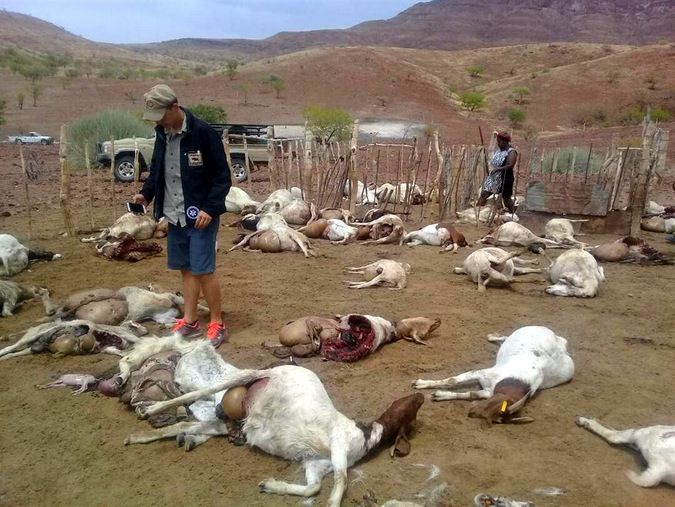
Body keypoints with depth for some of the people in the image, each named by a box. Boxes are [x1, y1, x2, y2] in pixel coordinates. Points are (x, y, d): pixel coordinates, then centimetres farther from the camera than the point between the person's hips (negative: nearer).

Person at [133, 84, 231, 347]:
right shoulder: (162, 134, 7)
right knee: (186, 269, 13)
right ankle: (189, 321, 25)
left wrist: (210, 208, -22)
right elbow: (156, 171, 19)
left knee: (203, 271, -5)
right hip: (175, 217, 7)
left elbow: (222, 176, -14)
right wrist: (146, 193, 1)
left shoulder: (203, 133, -14)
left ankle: (217, 325, 10)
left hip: (200, 217, -7)